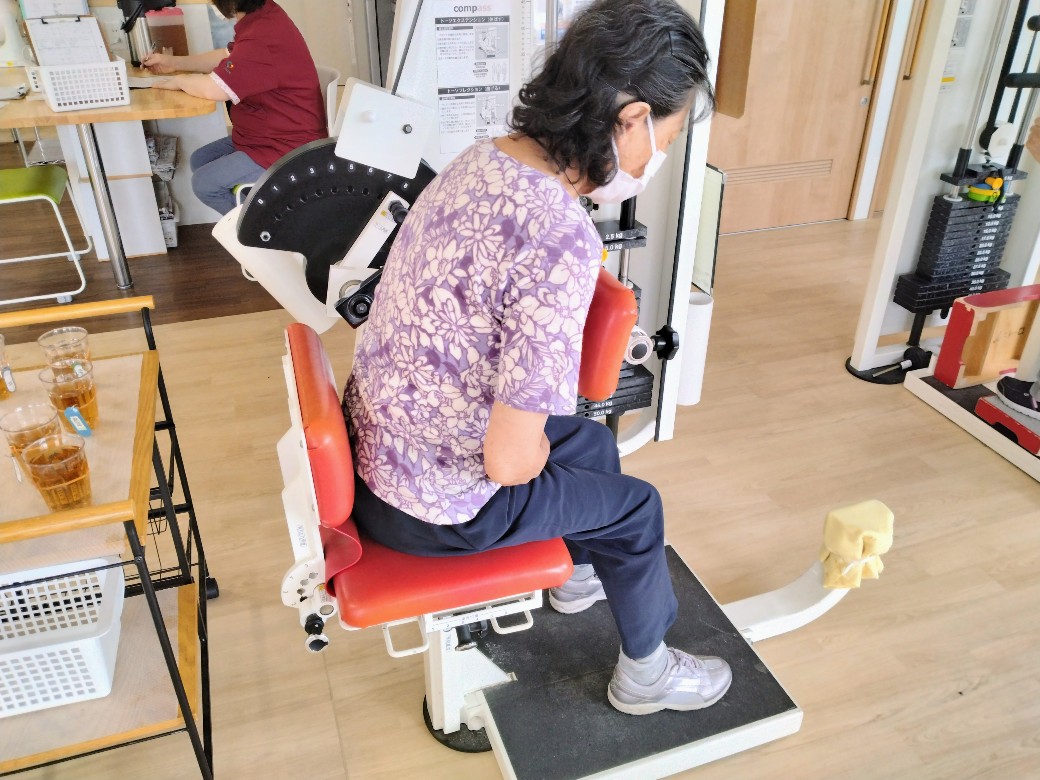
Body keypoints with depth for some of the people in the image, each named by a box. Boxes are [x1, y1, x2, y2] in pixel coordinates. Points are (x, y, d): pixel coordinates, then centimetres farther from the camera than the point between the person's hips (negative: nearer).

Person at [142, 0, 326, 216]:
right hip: (264, 135, 10)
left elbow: (213, 88, -26)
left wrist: (178, 80, -6)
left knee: (203, 183, -7)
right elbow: (227, 58, 18)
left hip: (286, 150, -10)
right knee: (200, 160, 15)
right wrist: (174, 63, 18)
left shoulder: (263, 38, -28)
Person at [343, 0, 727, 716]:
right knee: (634, 507, 14)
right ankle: (646, 676, 40)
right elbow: (511, 462, -27)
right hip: (434, 504, -8)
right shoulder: (564, 241, -32)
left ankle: (579, 574, 54)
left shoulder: (482, 158, -5)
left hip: (376, 437, 8)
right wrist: (534, 449, -4)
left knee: (594, 444, 26)